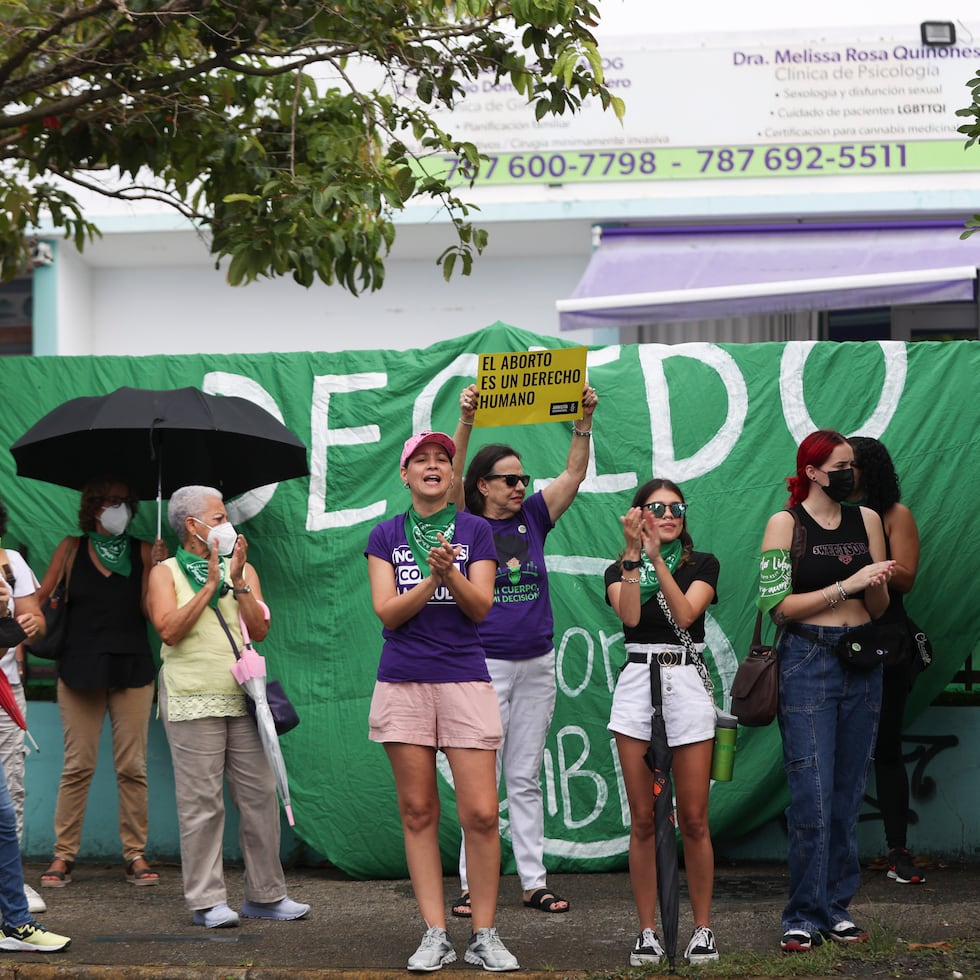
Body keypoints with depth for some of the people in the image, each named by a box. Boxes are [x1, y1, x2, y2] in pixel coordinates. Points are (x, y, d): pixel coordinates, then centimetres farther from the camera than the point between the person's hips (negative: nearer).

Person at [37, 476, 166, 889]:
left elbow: (150, 610, -1)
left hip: (131, 669, 0)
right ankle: (63, 855, 5)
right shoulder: (72, 549, 8)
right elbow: (40, 599, 8)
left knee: (132, 766, 0)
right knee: (77, 766, -1)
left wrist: (155, 568, -13)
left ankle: (135, 854, 7)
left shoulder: (141, 551, 7)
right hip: (80, 668, 0)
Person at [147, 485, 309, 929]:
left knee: (260, 796, 3)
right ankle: (208, 900, 2)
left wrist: (238, 581, -5)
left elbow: (260, 629, 4)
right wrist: (211, 584, -9)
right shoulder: (166, 572, 5)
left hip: (243, 698, 4)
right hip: (193, 702, -4)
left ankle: (265, 894, 12)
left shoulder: (242, 569, 16)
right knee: (202, 804, -4)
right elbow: (168, 629, -11)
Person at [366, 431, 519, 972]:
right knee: (417, 812, 3)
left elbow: (480, 607, -1)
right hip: (403, 683, 1)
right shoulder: (385, 536, 9)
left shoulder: (475, 530, 7)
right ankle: (434, 935, 8)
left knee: (481, 813, -7)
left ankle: (484, 936, 2)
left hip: (464, 678, -1)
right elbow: (387, 612, -1)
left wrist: (450, 572, -18)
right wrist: (432, 577, -16)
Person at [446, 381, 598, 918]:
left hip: (536, 664, 4)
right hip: (485, 665, -4)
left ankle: (534, 881, 12)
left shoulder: (532, 517, 7)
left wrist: (584, 421, -13)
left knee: (526, 779, 9)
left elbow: (573, 474, 1)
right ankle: (473, 884, 2)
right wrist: (465, 421, -32)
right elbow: (452, 476, -19)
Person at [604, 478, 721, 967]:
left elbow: (686, 613, -9)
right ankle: (647, 931, 7)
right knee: (643, 820, 2)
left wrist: (657, 558, -14)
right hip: (636, 684, 1)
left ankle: (703, 929, 8)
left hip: (687, 683, -1)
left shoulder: (702, 565, 8)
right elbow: (629, 615, -10)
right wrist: (633, 554, -15)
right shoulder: (619, 570, 10)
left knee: (693, 820, -1)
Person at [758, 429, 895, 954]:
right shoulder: (785, 523, -3)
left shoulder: (867, 519, 9)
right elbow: (776, 605, -10)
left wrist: (878, 584, -11)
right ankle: (804, 916, 1)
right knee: (812, 796, -7)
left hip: (862, 664, 4)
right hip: (807, 661, -4)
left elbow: (879, 608, 12)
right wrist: (847, 585, -15)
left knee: (848, 793, 6)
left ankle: (836, 907, 15)